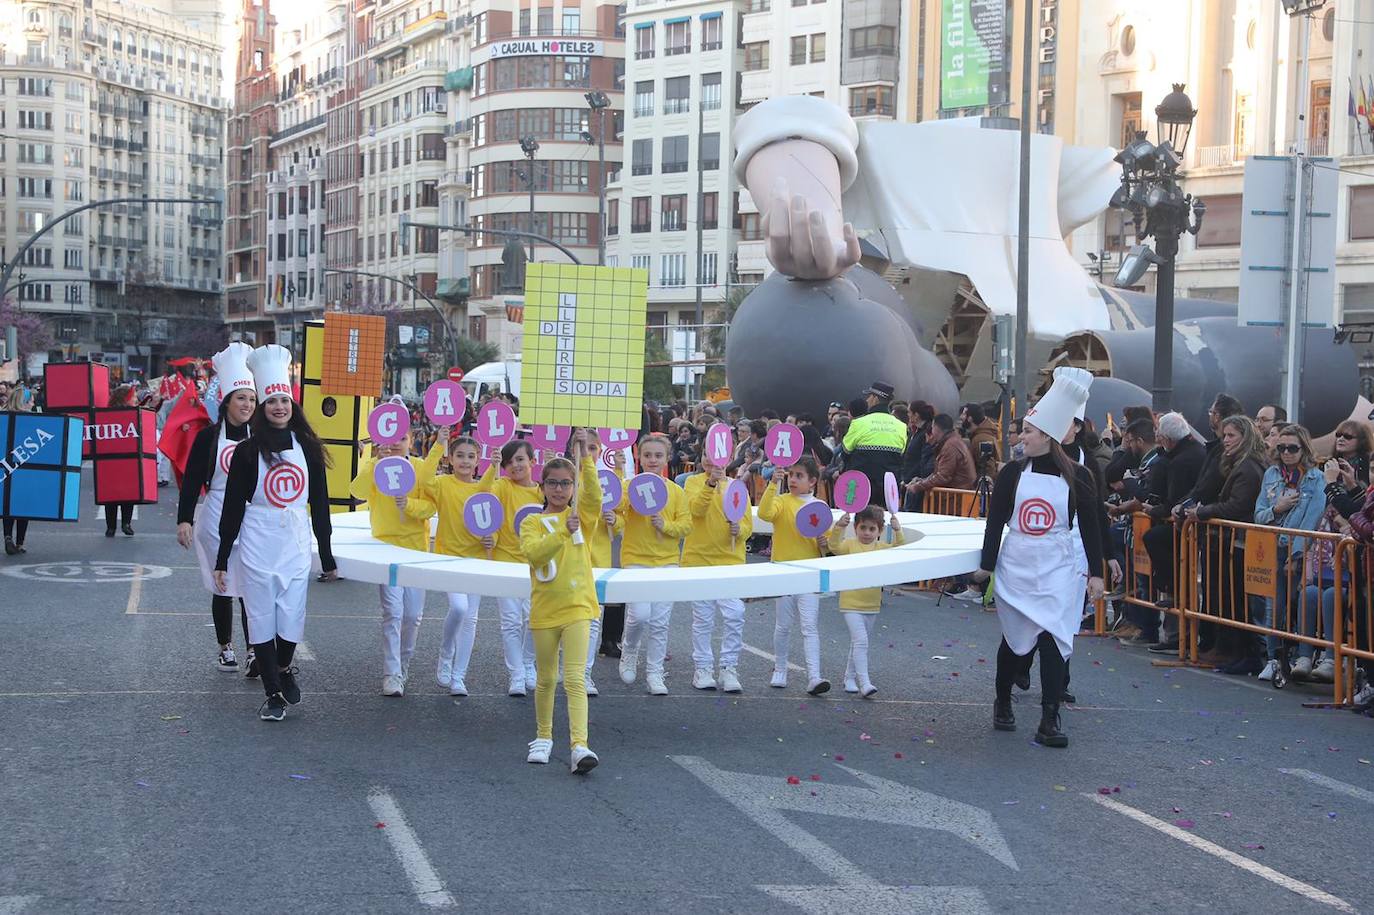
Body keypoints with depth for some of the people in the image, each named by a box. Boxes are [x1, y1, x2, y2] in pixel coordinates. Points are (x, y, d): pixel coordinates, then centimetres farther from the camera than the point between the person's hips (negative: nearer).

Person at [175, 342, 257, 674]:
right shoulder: (209, 437, -2)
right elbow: (192, 481, -2)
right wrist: (184, 520, -9)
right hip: (217, 521, -1)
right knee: (222, 586, 8)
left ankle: (253, 652, -6)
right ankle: (225, 648, 23)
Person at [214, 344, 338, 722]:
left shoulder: (307, 448, 4)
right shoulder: (247, 452, -2)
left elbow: (320, 505, 8)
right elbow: (233, 508, -1)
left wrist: (328, 559, 8)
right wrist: (221, 561, -3)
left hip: (296, 546, 2)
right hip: (256, 546, -2)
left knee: (291, 619, 3)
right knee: (262, 620, 2)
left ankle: (284, 667, 34)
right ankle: (273, 695, 13)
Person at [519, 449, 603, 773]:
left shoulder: (580, 516, 4)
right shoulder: (532, 522, 1)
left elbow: (593, 496, -18)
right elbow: (533, 553, -18)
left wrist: (587, 463, -29)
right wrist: (563, 532, -28)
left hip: (577, 607, -1)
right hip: (545, 610, 1)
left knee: (575, 679, -12)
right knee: (546, 679, 14)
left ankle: (580, 746, -20)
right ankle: (543, 737, 32)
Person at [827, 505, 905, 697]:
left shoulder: (881, 548, 4)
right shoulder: (850, 544, -6)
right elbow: (834, 546, -21)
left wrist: (898, 531, -20)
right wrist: (839, 528, -35)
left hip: (872, 605, 5)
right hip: (851, 604, -5)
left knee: (859, 643, 17)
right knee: (860, 641, -16)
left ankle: (850, 677, 33)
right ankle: (864, 683, -18)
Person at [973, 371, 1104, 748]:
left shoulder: (1078, 476, -3)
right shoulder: (1012, 473, 1)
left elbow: (1090, 527, 2)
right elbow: (995, 521, 4)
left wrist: (1096, 573, 0)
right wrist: (986, 565, 3)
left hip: (1059, 570, -2)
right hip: (1016, 567, 2)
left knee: (1052, 637, -10)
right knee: (1016, 638, 10)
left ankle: (1049, 721, -6)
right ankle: (1002, 702, 32)